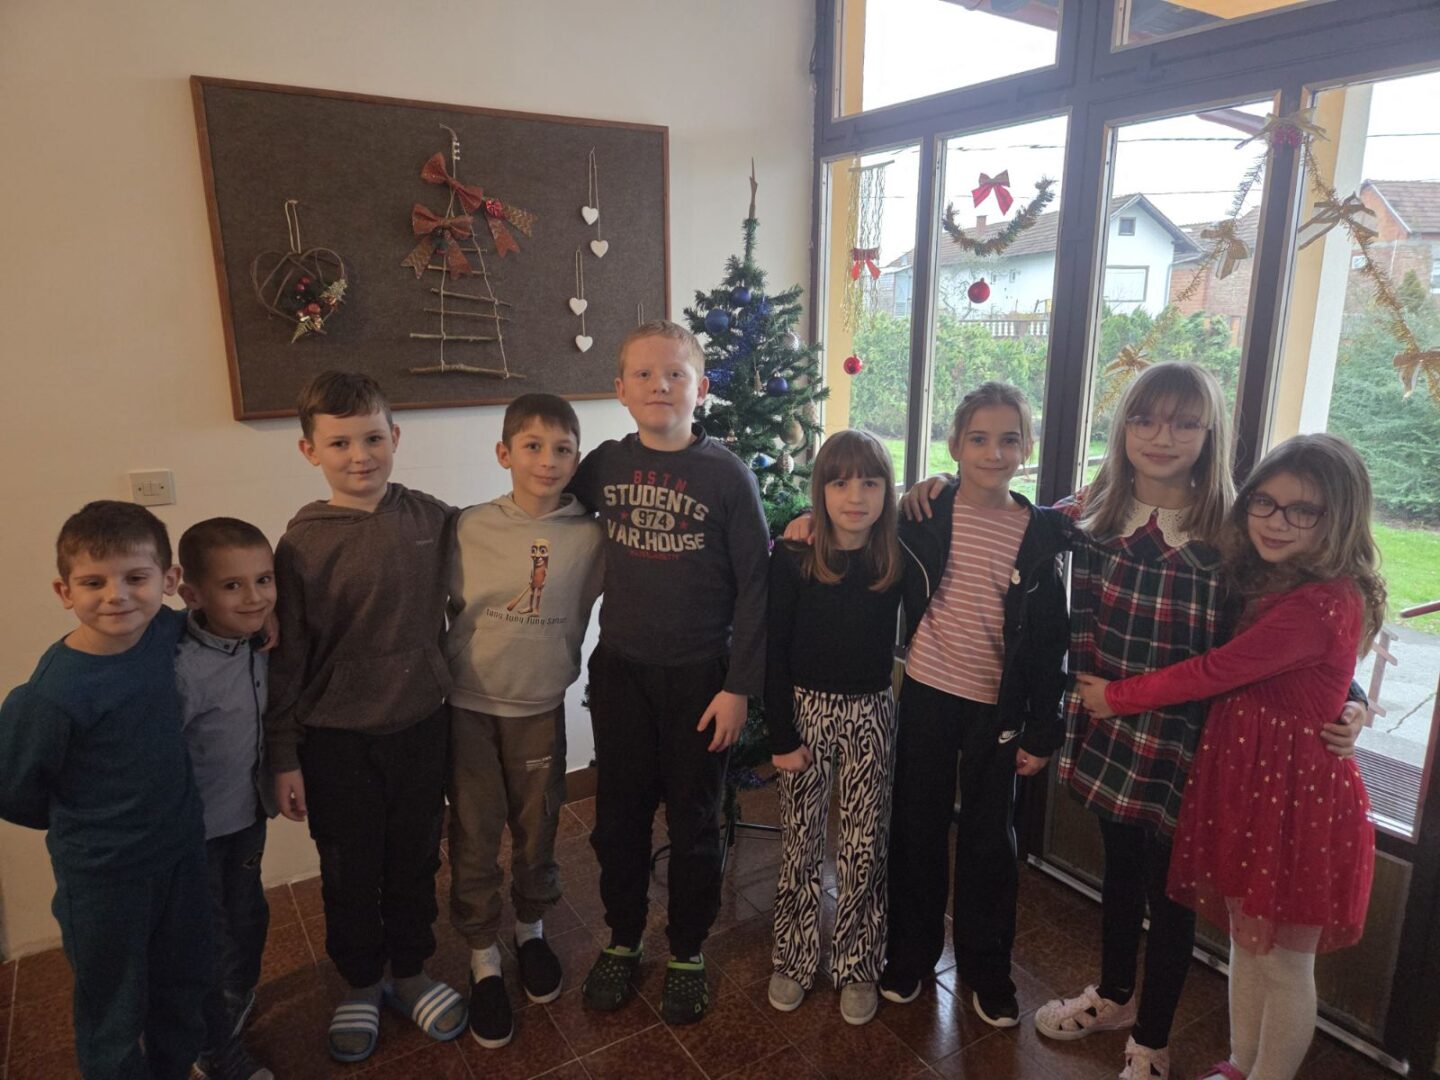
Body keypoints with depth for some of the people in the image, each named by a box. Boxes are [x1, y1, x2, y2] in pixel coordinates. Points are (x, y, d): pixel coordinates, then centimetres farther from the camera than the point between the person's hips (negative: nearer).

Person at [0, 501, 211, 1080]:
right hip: (102, 876, -5)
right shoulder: (53, 695, -28)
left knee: (184, 991, 25)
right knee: (113, 1012, 18)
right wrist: (82, 824, 0)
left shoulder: (164, 630, -13)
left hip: (182, 851, 5)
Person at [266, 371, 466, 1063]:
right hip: (336, 741, -2)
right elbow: (285, 659, -7)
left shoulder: (432, 519, -7)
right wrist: (283, 758, -4)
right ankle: (361, 986, 40)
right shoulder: (304, 543, -12)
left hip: (421, 727, 2)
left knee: (414, 862, 18)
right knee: (349, 874, 16)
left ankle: (410, 973, 41)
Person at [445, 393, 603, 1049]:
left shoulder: (587, 535, -8)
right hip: (470, 705, 0)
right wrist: (450, 671, 3)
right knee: (474, 837, 9)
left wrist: (550, 661, 3)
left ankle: (531, 931, 41)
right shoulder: (471, 528, -9)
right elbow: (453, 608, 3)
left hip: (540, 706, 1)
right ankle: (483, 959, 29)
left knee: (537, 830, 15)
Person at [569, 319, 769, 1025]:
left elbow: (754, 587, -9)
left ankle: (688, 953, 34)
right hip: (620, 670, 3)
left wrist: (739, 686, -10)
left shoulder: (727, 475, -10)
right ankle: (622, 940, 39)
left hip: (699, 677, -3)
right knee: (618, 815, 16)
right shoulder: (603, 465, -1)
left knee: (693, 822, 12)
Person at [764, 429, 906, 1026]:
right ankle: (794, 959, 33)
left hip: (871, 712, 1)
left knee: (866, 845, 10)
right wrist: (781, 736, -8)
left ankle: (858, 966, 31)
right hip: (805, 708, -1)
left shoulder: (898, 557, -6)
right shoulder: (792, 556, -11)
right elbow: (773, 649, -8)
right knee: (801, 842, 11)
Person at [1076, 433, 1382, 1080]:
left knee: (1282, 961, 11)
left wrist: (1116, 697, -10)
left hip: (1295, 790, -8)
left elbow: (1213, 672, -21)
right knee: (1246, 939, 22)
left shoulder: (1321, 605, -23)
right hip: (1242, 777, 8)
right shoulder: (1269, 583, 6)